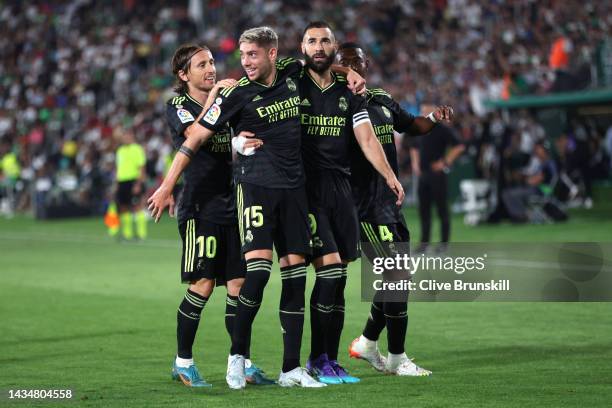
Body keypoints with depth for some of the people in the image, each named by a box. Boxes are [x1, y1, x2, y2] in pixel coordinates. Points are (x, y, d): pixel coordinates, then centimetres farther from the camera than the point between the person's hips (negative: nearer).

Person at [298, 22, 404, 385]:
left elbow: (367, 138, 5)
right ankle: (318, 359, -6)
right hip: (306, 189, -4)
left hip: (341, 188, 4)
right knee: (330, 270, -16)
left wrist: (389, 176, -8)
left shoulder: (349, 94, 13)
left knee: (338, 280, 4)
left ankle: (331, 360, 12)